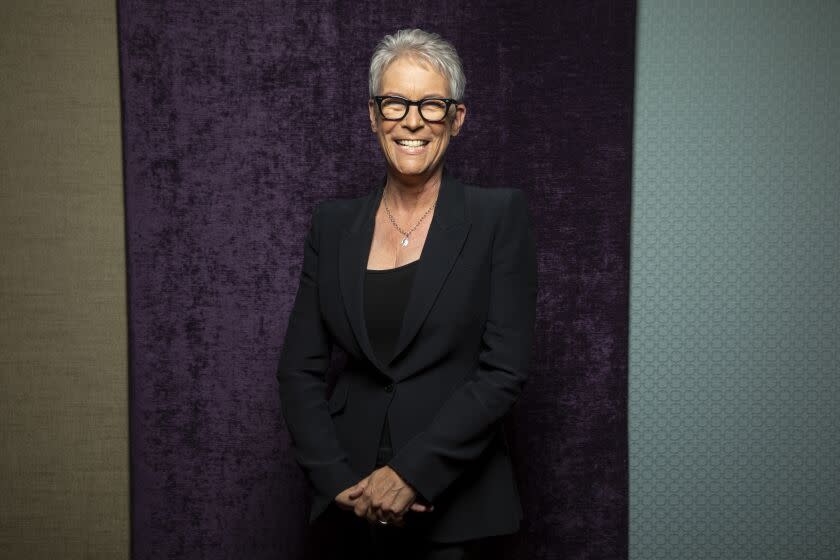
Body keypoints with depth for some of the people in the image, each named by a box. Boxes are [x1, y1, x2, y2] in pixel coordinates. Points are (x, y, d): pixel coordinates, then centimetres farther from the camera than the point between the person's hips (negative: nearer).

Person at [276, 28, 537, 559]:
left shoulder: (500, 214, -7)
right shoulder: (334, 222, 2)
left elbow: (505, 370, -12)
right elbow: (300, 368, 2)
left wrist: (412, 473, -16)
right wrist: (340, 480, -9)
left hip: (454, 495, -3)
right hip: (354, 496, 3)